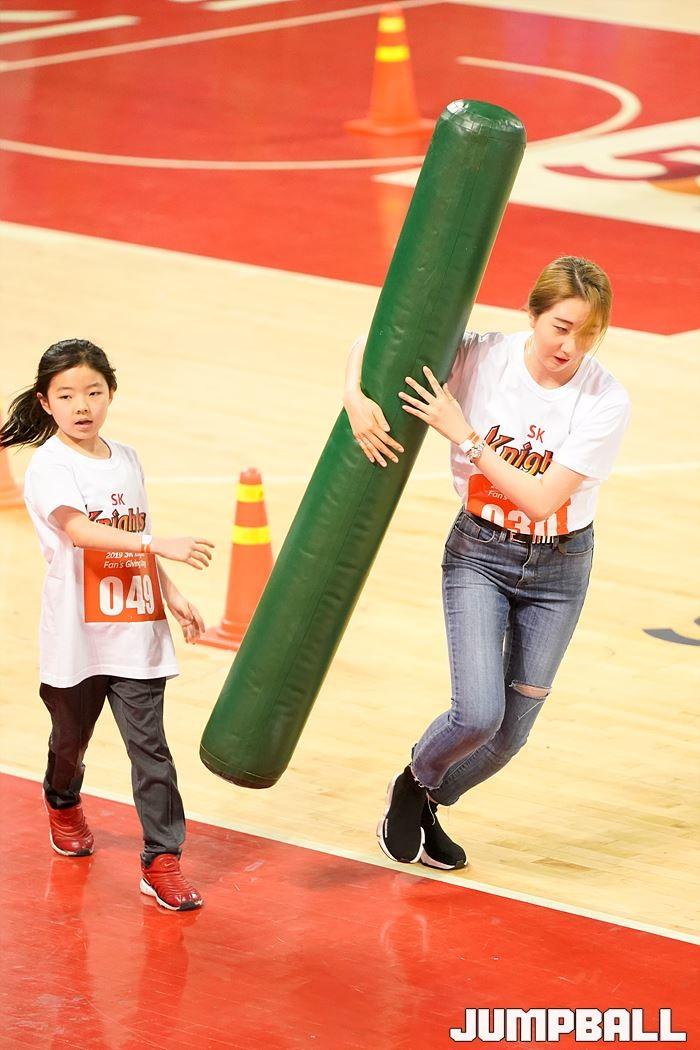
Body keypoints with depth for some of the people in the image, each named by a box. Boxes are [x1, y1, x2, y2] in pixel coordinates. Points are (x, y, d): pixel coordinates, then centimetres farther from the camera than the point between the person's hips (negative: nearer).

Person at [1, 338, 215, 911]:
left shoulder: (126, 459, 9)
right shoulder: (50, 466, -11)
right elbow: (79, 530, -28)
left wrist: (172, 596, 8)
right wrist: (163, 545, -36)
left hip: (136, 633, 3)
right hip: (77, 635, -3)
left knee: (149, 745, -3)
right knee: (71, 738, 16)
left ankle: (163, 860, -2)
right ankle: (63, 802, 47)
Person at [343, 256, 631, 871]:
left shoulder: (606, 401, -19)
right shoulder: (480, 358, -16)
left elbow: (541, 498, -24)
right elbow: (374, 342, -6)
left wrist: (464, 434, -26)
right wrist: (355, 395, -26)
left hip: (559, 567, 1)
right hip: (479, 554, -1)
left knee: (511, 733, 10)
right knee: (478, 715, -16)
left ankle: (429, 804, 39)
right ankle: (415, 782, 17)